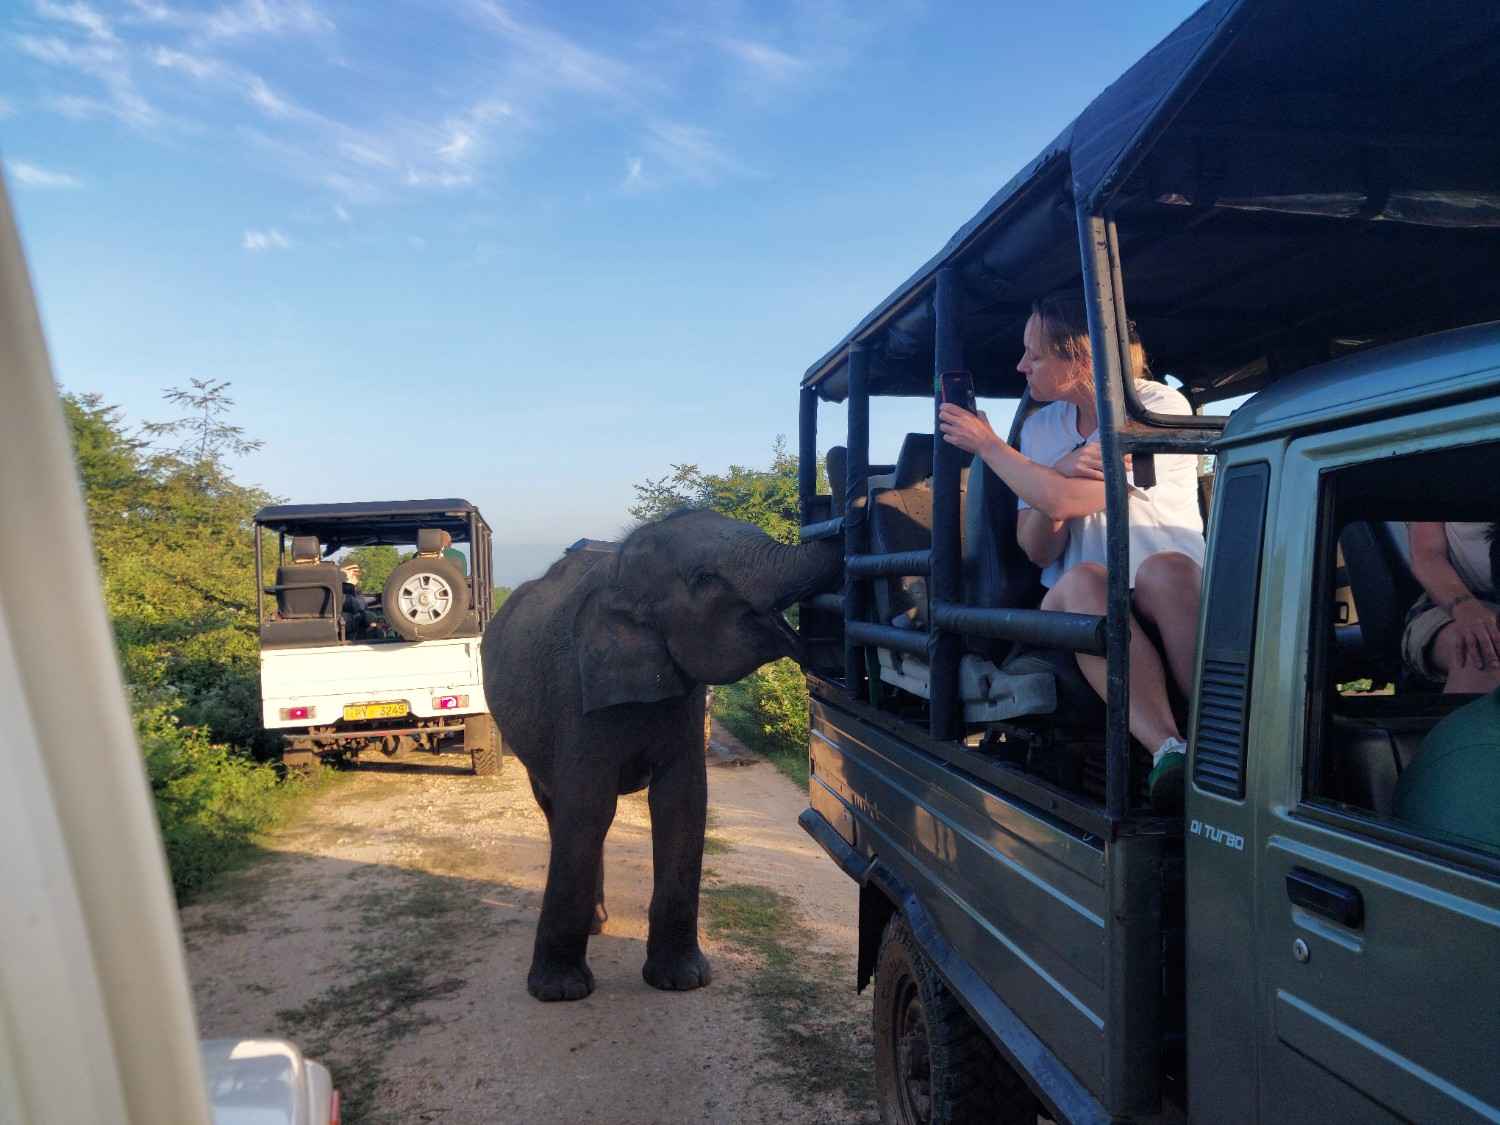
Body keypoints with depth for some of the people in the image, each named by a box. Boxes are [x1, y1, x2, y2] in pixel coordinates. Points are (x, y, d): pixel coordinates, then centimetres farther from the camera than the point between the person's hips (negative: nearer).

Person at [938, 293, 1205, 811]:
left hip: (1173, 608, -2)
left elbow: (1062, 500, -18)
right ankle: (1167, 750, -51)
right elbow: (1037, 551, 6)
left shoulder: (1161, 408, -5)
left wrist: (986, 444, -5)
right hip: (1078, 611, 3)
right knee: (1083, 581, -34)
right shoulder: (1041, 427, 12)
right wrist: (1057, 474, -13)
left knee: (1164, 568, -37)